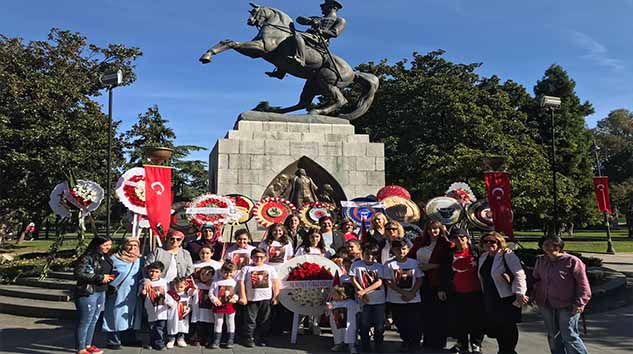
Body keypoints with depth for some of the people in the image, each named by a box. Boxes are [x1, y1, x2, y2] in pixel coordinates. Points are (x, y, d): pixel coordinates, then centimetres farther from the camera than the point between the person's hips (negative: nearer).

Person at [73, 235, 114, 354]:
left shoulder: (106, 258, 11)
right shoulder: (87, 258, -15)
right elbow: (78, 274, -22)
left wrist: (110, 277, 3)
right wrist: (100, 278, -20)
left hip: (101, 293, 8)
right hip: (87, 293, -8)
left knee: (93, 321, 16)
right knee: (84, 322, 1)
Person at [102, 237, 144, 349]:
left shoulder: (140, 260, 9)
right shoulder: (114, 259, -4)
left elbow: (142, 275, 17)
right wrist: (110, 287, -7)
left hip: (133, 296, 4)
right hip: (118, 295, -4)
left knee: (131, 316, 10)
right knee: (116, 316, -2)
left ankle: (130, 339, 22)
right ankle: (113, 341, 9)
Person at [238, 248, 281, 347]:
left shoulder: (270, 268, 7)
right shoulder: (246, 268, 2)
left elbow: (276, 283, 8)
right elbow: (242, 282, -1)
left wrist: (276, 296, 3)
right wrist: (243, 297, -7)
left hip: (266, 298, 2)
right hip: (251, 299, -2)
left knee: (264, 320, 9)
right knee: (251, 320, 4)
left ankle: (261, 338, 21)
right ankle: (249, 338, 16)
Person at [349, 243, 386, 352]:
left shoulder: (380, 266, 0)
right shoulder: (356, 265, -1)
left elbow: (379, 282, -9)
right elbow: (354, 280, -2)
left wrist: (364, 291, -18)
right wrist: (362, 293, -10)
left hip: (379, 301, 1)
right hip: (364, 301, 0)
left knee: (379, 327, 4)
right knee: (364, 326, 4)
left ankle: (379, 349, 19)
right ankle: (365, 348, 19)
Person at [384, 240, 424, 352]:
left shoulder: (414, 263, 0)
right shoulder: (389, 264, -5)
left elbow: (419, 280, 2)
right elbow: (389, 282, -8)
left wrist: (412, 293, -12)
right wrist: (403, 293, -16)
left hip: (414, 299, 0)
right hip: (396, 300, 0)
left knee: (414, 323, 3)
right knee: (400, 323, 9)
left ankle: (415, 343, 24)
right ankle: (406, 342, 30)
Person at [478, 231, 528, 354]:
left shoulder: (508, 255, -13)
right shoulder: (483, 257, 11)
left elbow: (519, 275, -18)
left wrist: (519, 293, -25)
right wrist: (484, 293, 22)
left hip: (507, 298, -7)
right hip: (490, 298, 7)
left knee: (508, 327, 1)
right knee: (494, 326, 12)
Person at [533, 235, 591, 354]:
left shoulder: (572, 261, -9)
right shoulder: (540, 261, 8)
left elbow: (583, 283, -10)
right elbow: (536, 279, 21)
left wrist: (580, 302, -14)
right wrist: (535, 296, 14)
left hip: (567, 306, -6)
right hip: (546, 305, 6)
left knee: (569, 336, -3)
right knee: (553, 336, 14)